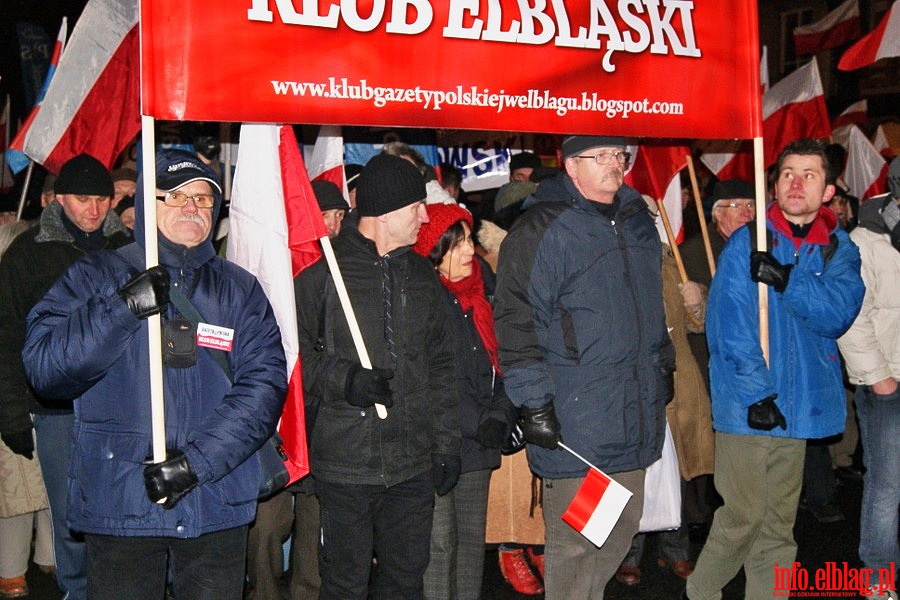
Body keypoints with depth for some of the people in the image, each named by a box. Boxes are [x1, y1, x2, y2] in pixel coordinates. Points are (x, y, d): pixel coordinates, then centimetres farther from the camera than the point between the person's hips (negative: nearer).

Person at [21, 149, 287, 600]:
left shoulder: (240, 290, 6)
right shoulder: (96, 277, 3)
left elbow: (264, 383, -5)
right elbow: (43, 368, -8)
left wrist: (196, 461, -16)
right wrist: (124, 308, -20)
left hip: (217, 507, 2)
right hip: (118, 506, -1)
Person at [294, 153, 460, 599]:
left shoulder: (423, 277, 13)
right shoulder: (322, 272, -4)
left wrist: (447, 445, 12)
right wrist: (342, 379, -20)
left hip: (413, 466, 5)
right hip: (344, 465, -4)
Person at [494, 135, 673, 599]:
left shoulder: (638, 223, 13)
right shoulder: (543, 230, -13)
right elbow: (516, 319, -16)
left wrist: (664, 365, 26)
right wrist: (533, 402, -18)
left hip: (635, 417, 8)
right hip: (574, 425, -8)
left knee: (623, 526, 17)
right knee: (575, 539, 1)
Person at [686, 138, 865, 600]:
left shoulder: (840, 250, 7)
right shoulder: (747, 243, -5)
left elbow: (838, 312, -11)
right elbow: (729, 324, -11)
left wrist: (786, 280, -24)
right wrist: (757, 394, -15)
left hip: (799, 405, 4)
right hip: (746, 406, -4)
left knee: (780, 523, 12)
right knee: (743, 516, 0)